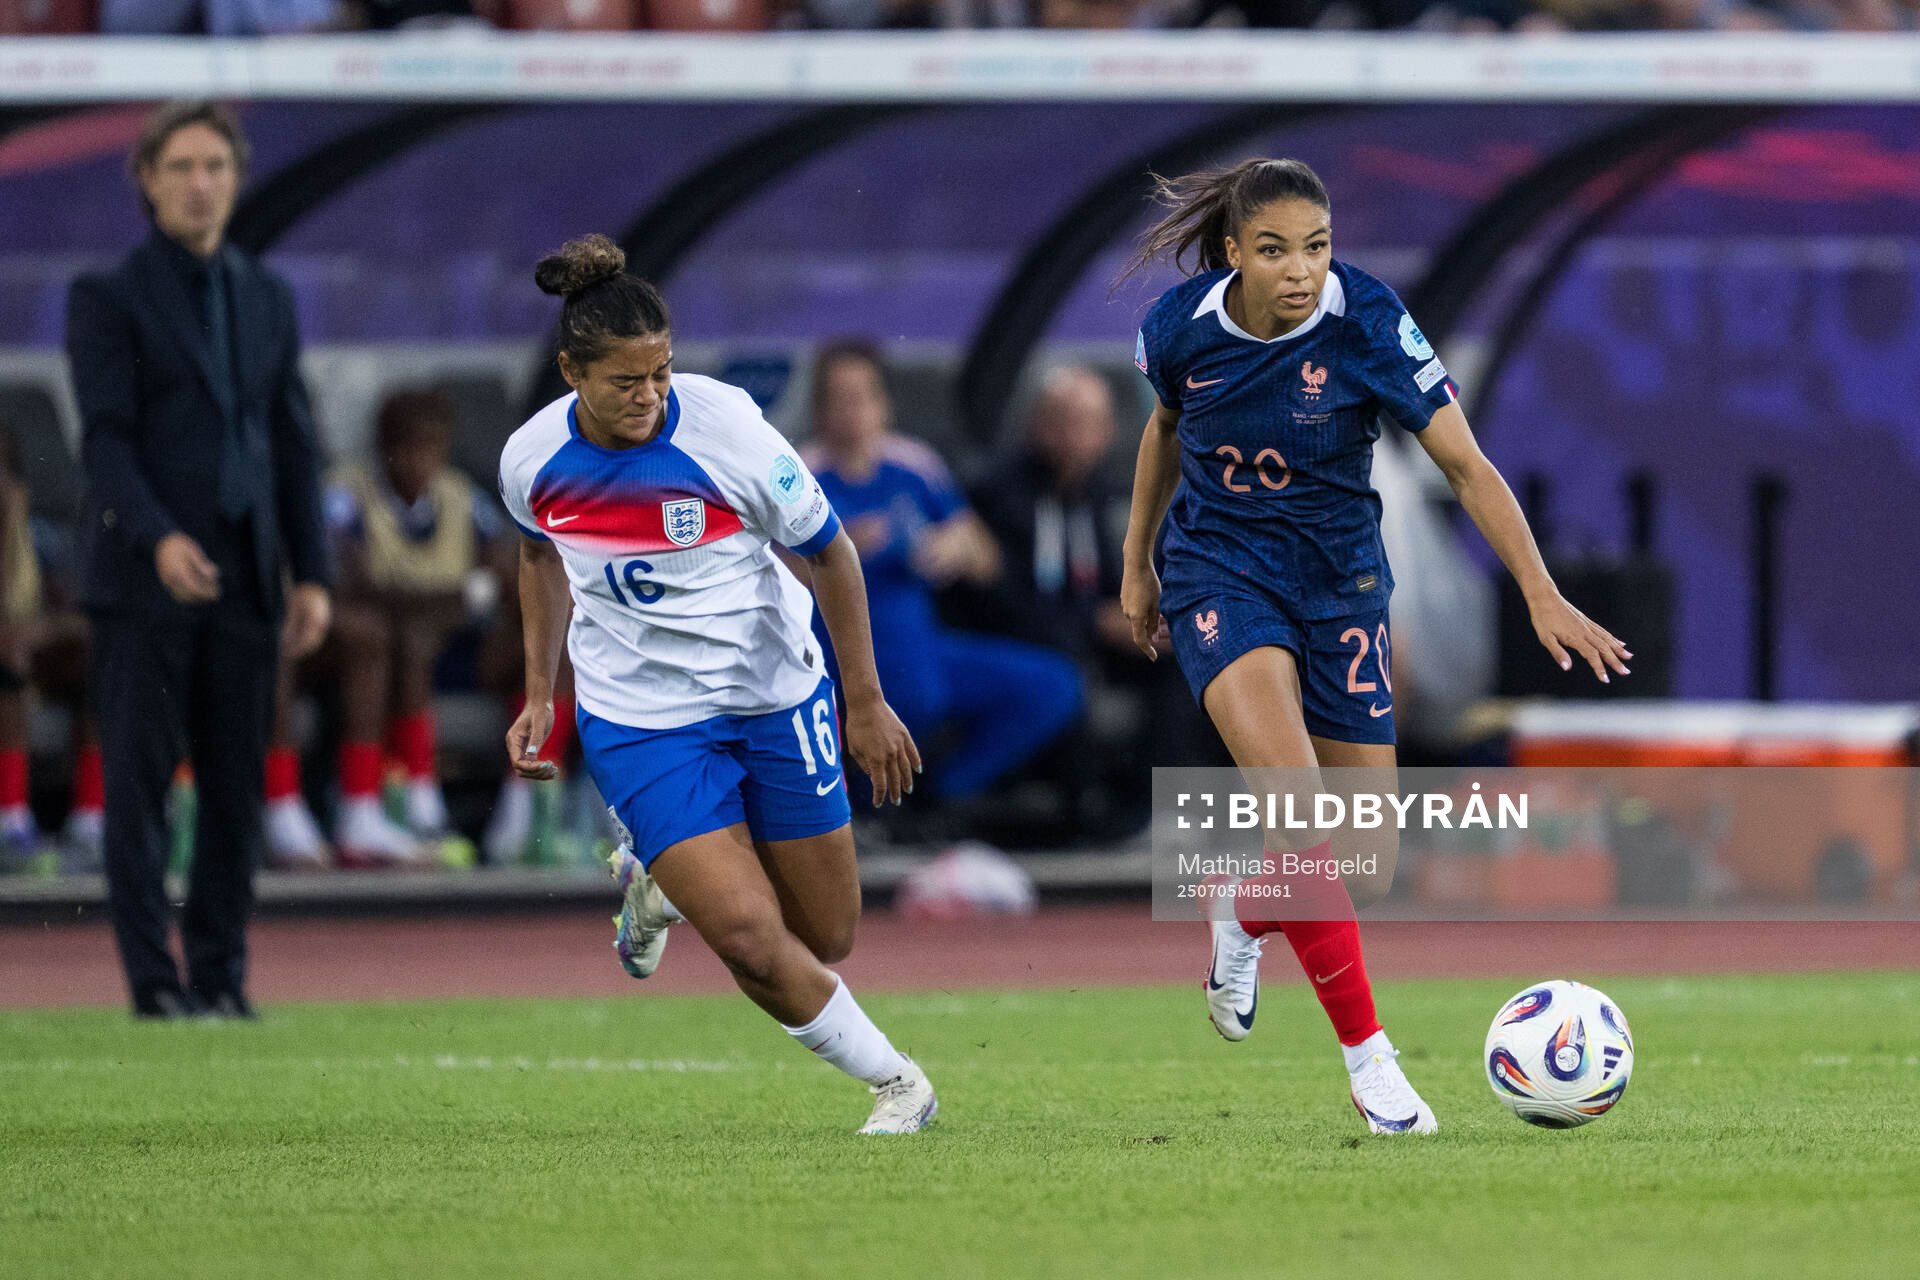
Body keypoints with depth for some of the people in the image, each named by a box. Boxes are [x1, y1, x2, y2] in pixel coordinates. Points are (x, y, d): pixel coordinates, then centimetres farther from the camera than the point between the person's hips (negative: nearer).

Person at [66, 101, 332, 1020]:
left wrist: (312, 576, 7)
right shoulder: (107, 298, -1)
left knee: (236, 786, 3)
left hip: (242, 577, 4)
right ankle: (153, 980, -3)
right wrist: (159, 539, -25)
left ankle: (222, 976, 8)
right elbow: (105, 439, -10)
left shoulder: (268, 299, 15)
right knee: (139, 782, -5)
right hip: (143, 580, -4)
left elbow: (291, 444, 14)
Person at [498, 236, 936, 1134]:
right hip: (638, 716, 0)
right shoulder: (532, 460, -13)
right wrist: (539, 694, 10)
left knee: (823, 941, 9)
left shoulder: (727, 428, -21)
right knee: (751, 941, -16)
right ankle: (893, 1079, 9)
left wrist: (866, 704, -4)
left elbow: (830, 552, -8)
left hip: (774, 693, 0)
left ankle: (660, 874, 38)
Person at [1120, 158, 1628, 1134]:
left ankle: (1245, 918, 37)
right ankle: (1368, 1057, -20)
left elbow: (1467, 467, -16)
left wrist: (1543, 597, -25)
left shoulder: (1367, 324, -19)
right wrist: (1137, 566, 18)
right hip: (1217, 574, -1)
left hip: (1339, 582, 1)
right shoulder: (1184, 324, -13)